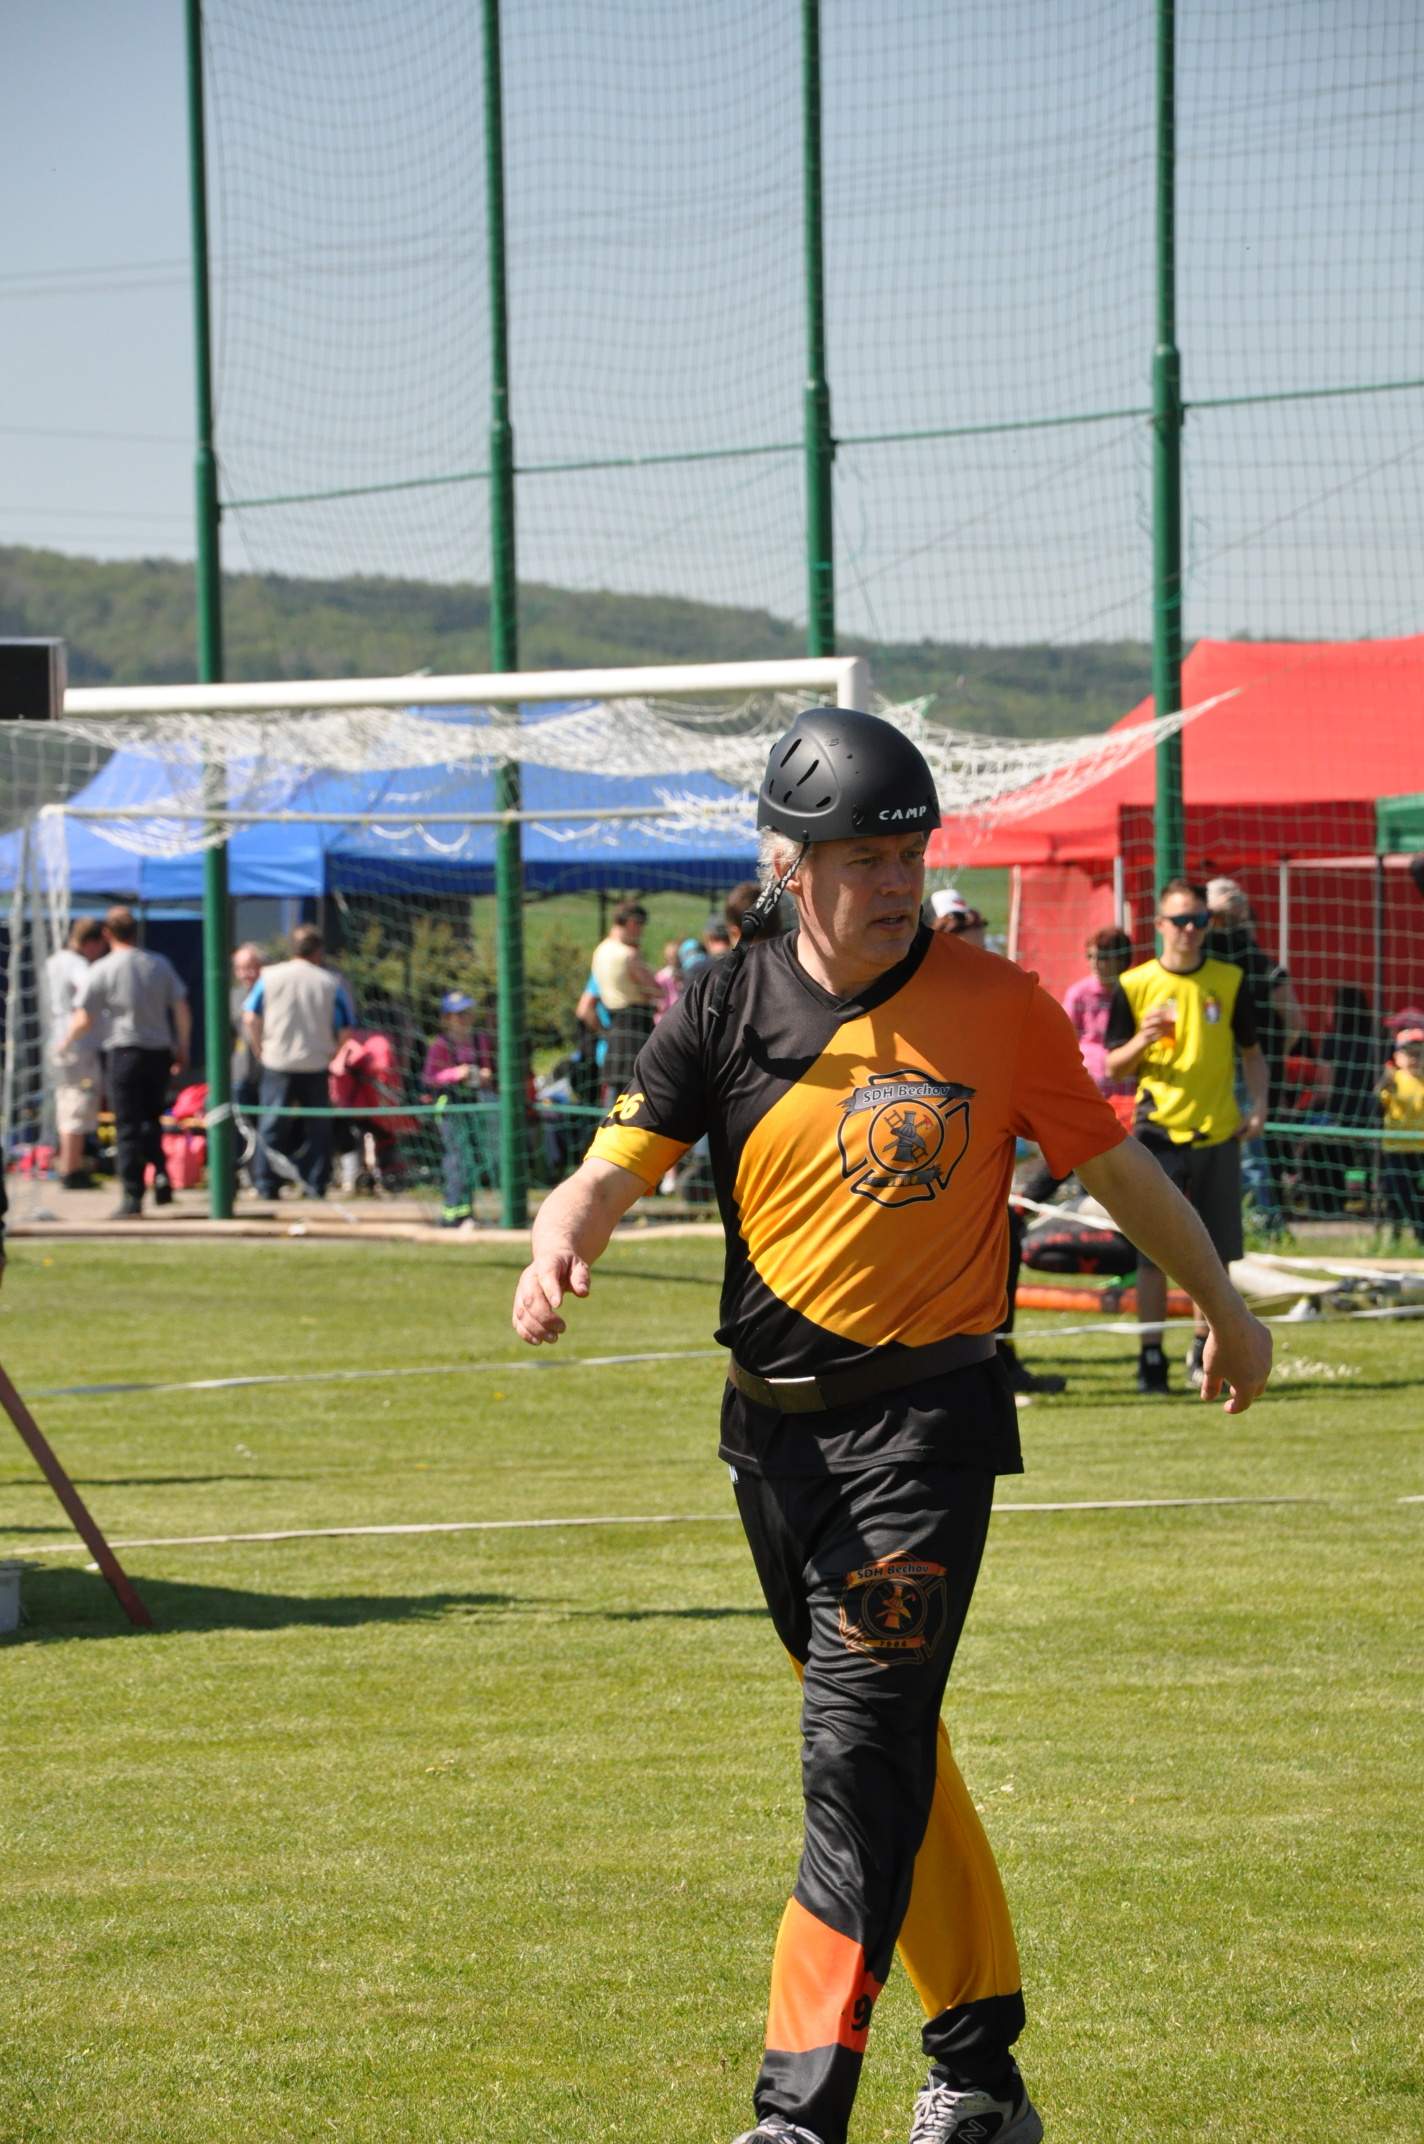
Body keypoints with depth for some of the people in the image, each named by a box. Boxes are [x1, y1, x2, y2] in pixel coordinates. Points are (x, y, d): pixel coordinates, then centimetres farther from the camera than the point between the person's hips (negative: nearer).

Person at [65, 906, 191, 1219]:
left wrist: (66, 1042, 13)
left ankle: (132, 1197, -3)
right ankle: (160, 1173, -3)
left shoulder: (102, 970, -6)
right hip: (159, 1052, 4)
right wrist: (182, 1049, 17)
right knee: (152, 1120, 18)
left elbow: (83, 1020, -6)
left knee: (128, 1127, 0)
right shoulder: (160, 965, 6)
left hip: (124, 1053, -4)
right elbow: (182, 1012, 6)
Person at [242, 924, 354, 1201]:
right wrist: (332, 1053, 14)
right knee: (317, 1128, 8)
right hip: (316, 1065, 0)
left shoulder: (270, 976, 0)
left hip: (278, 1063, 0)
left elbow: (250, 1018, -1)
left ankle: (266, 1184, 1)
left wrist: (260, 1050, 11)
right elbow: (346, 1030, -1)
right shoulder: (331, 983, 0)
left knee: (272, 1126, 5)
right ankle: (315, 1185, 6)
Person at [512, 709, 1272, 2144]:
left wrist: (1223, 1306, 17)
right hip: (773, 1431, 5)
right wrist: (560, 1245, -30)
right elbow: (615, 1167, -8)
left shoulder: (994, 1005, -6)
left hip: (925, 1423, -5)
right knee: (885, 1753, 16)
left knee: (861, 1754, -15)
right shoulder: (729, 1007, 1)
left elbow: (1114, 1165, 5)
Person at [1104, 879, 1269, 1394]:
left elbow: (1251, 1052, 16)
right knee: (1153, 1251, -4)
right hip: (1158, 1132, -2)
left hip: (1217, 1133, 2)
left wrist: (1258, 1104, 0)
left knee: (1216, 1253, 4)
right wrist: (1143, 1039, -16)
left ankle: (1204, 1353, 18)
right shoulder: (1134, 985, 1)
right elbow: (1114, 1068, 4)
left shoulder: (1229, 981, 6)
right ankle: (1151, 1357, 3)